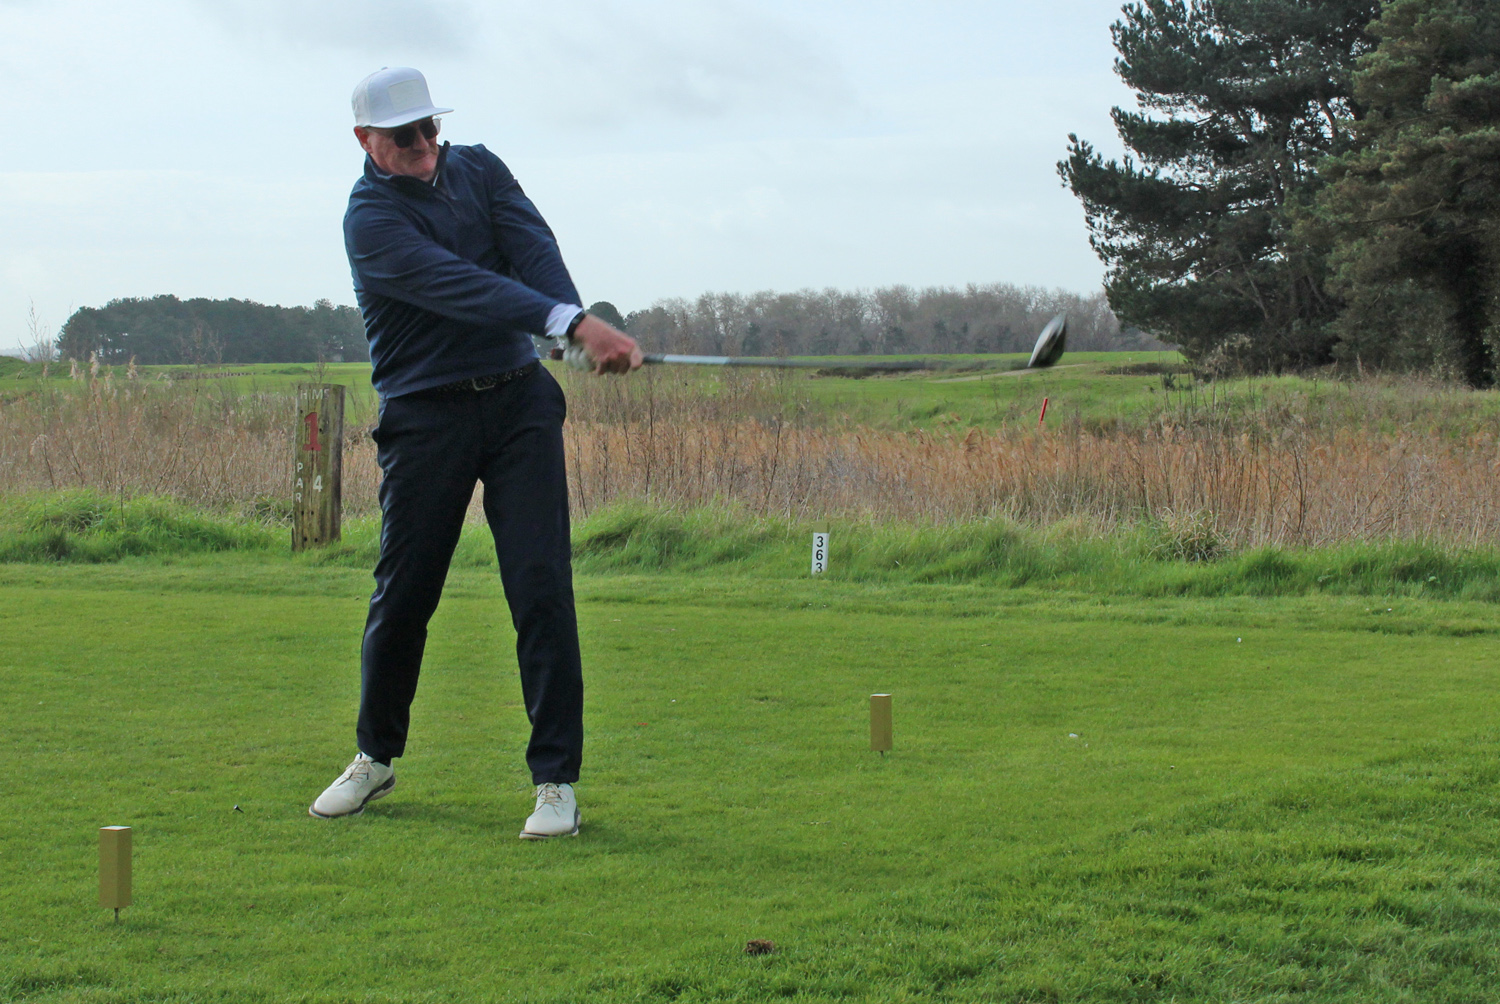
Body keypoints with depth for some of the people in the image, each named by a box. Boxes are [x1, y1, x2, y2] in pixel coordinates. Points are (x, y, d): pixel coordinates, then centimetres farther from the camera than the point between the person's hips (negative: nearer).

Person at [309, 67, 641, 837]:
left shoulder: (478, 169, 7)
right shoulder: (370, 218, -11)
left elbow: (532, 248, -10)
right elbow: (461, 287, -26)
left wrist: (576, 328, -30)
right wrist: (571, 323, -38)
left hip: (519, 399, 3)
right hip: (425, 418, -3)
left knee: (541, 586, -7)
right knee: (403, 596, 5)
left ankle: (556, 780, -3)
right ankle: (376, 758, 29)